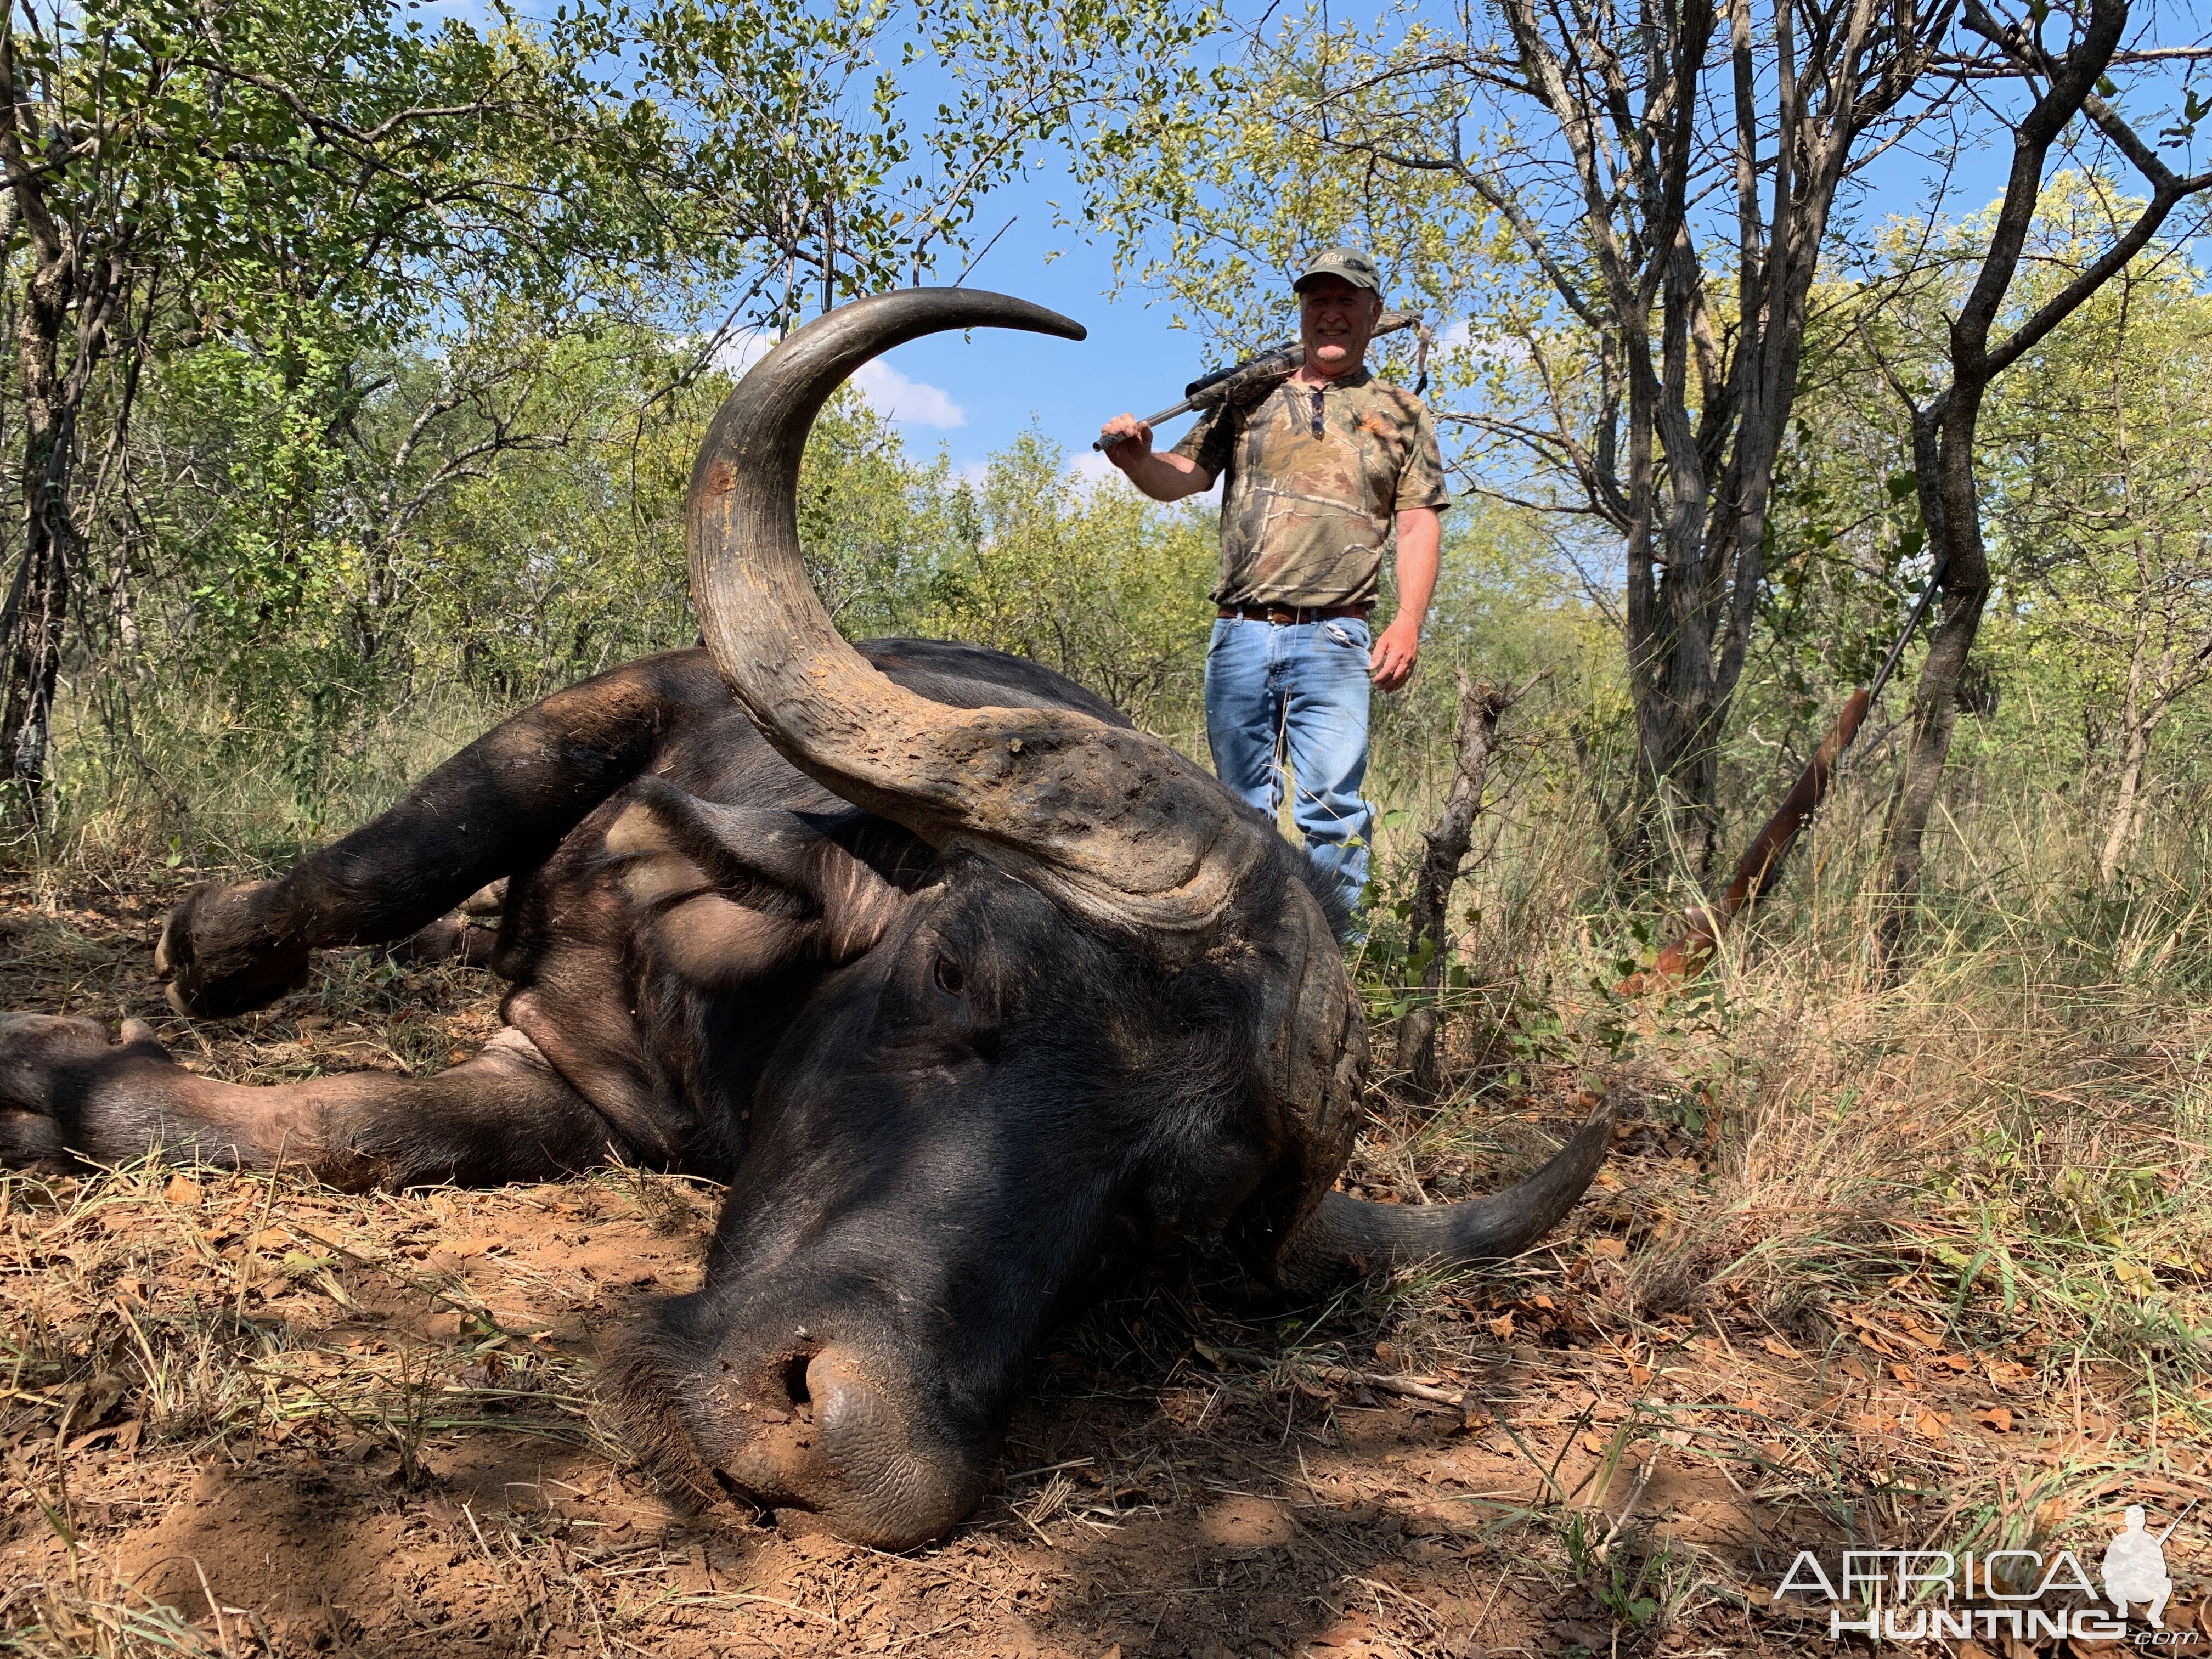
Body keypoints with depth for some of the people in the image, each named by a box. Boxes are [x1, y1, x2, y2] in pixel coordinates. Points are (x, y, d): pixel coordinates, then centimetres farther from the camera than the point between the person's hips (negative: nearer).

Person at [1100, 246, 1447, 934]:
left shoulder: (1401, 413, 13)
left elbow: (1419, 524, 6)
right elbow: (1180, 477, 10)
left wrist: (1408, 622, -8)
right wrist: (1136, 459, -14)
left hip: (1332, 639, -2)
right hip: (1239, 634, 2)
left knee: (1332, 803, -10)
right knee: (1243, 806, 7)